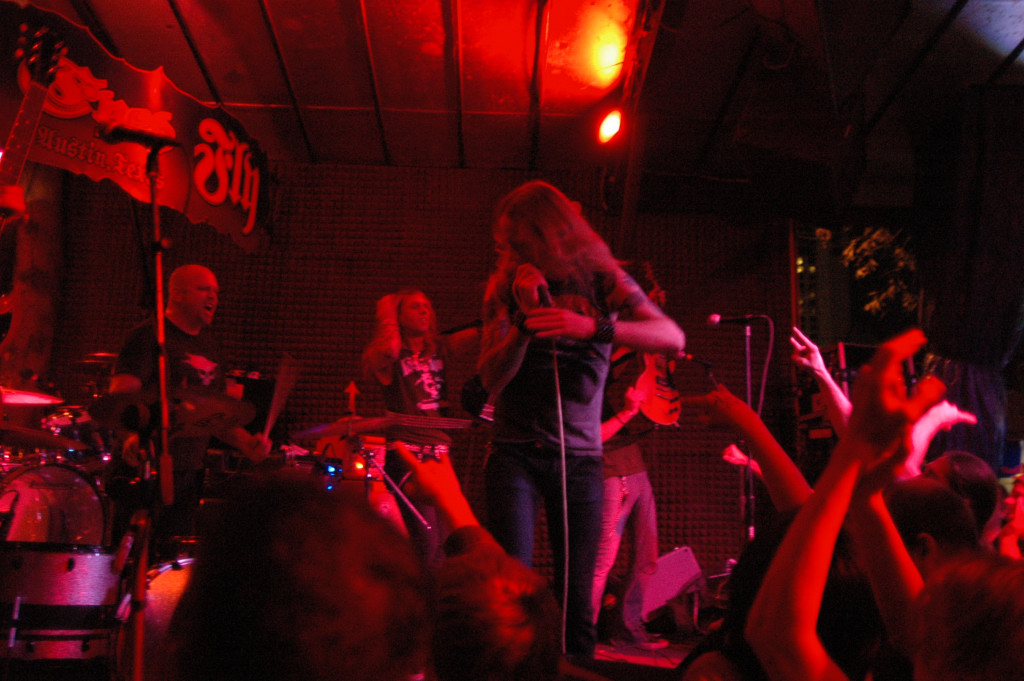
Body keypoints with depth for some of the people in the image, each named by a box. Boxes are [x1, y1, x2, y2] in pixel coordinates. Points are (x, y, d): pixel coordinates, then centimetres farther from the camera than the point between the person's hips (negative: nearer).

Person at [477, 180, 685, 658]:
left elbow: (673, 339, -16)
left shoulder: (601, 280, 0)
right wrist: (526, 315, -20)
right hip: (515, 453, 0)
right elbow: (492, 380, -6)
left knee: (577, 597, 1)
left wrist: (592, 326, -30)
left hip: (580, 457, 0)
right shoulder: (506, 284, 2)